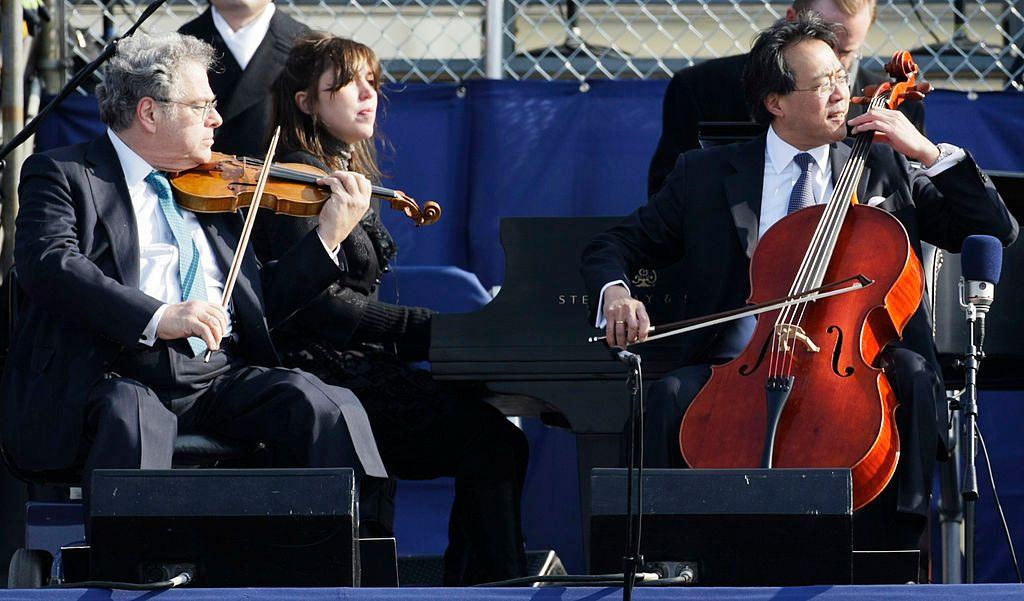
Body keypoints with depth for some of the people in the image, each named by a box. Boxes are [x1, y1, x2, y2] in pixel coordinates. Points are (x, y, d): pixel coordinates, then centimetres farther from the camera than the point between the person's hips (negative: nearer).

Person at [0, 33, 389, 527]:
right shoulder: (63, 174, 6)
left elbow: (260, 302, 23)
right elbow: (48, 263, -15)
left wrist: (329, 236, 11)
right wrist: (156, 317, -28)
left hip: (216, 377, 5)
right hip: (118, 378, -5)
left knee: (328, 408, -20)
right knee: (134, 421, -39)